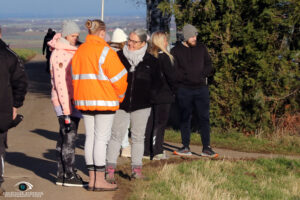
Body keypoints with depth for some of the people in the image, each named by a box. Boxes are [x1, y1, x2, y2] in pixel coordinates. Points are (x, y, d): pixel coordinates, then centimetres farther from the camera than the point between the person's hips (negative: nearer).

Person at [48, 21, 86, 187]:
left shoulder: (72, 51, 15)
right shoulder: (59, 53, -14)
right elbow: (60, 82, -17)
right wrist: (66, 109, -19)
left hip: (73, 99, 9)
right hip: (64, 100, -9)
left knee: (65, 137, 11)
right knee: (69, 137, -7)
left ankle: (62, 174, 17)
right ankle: (69, 175, -2)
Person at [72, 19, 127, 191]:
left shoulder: (80, 51, 11)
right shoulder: (105, 51, -11)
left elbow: (76, 76, 13)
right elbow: (118, 77, -11)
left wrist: (80, 97, 17)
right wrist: (120, 95, 5)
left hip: (84, 100, 7)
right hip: (104, 100, -7)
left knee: (90, 137, 10)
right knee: (101, 138, -4)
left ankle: (92, 179, 13)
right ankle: (100, 180, -3)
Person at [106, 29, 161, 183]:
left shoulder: (150, 61, 3)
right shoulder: (118, 56, 2)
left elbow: (156, 82, 11)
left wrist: (148, 96, -1)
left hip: (141, 106, 1)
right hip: (120, 104, -1)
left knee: (138, 137, 7)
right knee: (116, 135, -4)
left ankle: (136, 169, 14)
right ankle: (110, 169, -4)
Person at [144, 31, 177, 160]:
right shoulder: (163, 57, -13)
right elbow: (171, 76, -13)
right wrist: (174, 91, 0)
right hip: (163, 95, -6)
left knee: (150, 122, 12)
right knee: (160, 123, -1)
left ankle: (147, 150, 15)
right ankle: (157, 152, -1)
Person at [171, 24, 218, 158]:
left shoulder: (201, 48, 10)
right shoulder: (176, 50, 2)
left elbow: (209, 65, 10)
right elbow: (174, 71, -5)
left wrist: (202, 74, -7)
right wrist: (187, 76, -14)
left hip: (201, 88, 1)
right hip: (184, 89, -1)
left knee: (204, 117, -3)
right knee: (185, 118, 4)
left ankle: (206, 148, 0)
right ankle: (186, 147, 11)